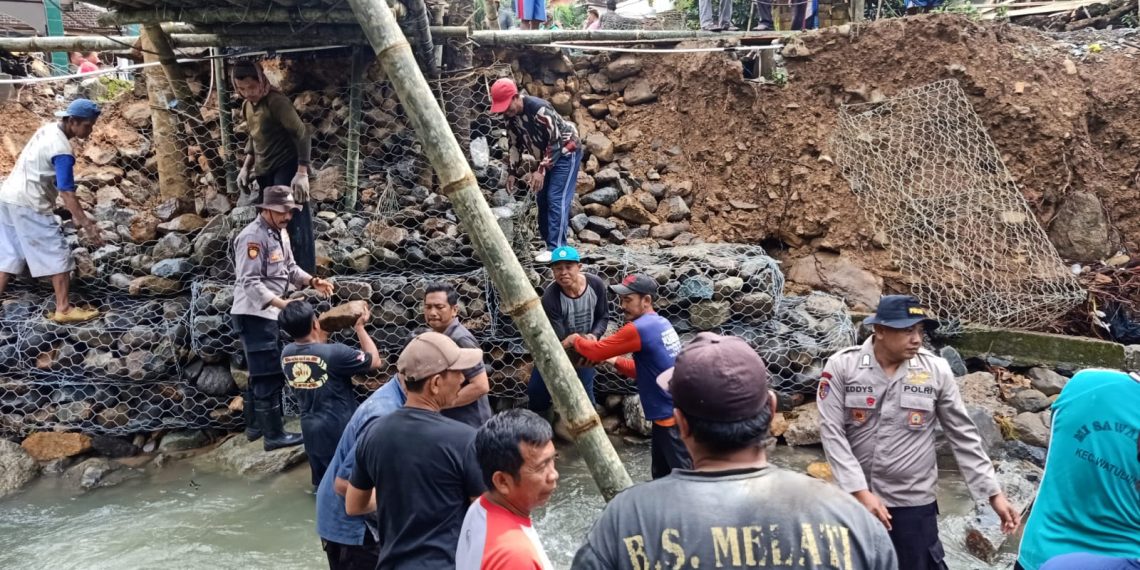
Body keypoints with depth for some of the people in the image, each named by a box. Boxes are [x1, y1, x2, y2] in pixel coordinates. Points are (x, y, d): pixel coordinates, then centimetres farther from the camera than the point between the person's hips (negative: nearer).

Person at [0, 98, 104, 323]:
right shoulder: (62, 150, -20)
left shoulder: (49, 129, 8)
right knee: (58, 255, 0)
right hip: (29, 205, -9)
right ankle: (63, 309, 6)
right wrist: (87, 225, -20)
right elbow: (67, 192, -22)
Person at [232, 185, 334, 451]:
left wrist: (312, 281, -2)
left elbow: (289, 268, 15)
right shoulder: (253, 237, -20)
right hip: (254, 315, -10)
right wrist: (282, 303, -33)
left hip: (269, 314, 10)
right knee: (269, 375, -4)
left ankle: (255, 425, 32)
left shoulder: (280, 233, 10)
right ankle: (274, 435, 4)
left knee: (261, 372, 19)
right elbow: (250, 283, -26)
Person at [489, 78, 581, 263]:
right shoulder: (511, 116, -5)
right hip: (547, 156, 9)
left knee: (557, 199, -15)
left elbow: (556, 141, -27)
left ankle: (557, 249, -16)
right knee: (543, 199, 7)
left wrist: (541, 170, -28)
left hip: (566, 151, -8)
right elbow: (516, 145, 9)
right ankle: (550, 245, 14)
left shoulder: (539, 109, -30)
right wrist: (512, 172, 5)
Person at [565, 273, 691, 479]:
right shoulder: (660, 323, 10)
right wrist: (615, 360, 8)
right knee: (661, 473, 21)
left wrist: (576, 339, 6)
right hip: (670, 413, 10)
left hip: (672, 416, -10)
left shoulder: (639, 329, -20)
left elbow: (597, 352, -12)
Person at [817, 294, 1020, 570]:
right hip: (854, 498, 0)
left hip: (913, 503, 0)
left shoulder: (936, 371, -6)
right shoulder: (842, 366, -10)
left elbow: (963, 436, 1)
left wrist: (994, 493, -1)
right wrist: (861, 492, -17)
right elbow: (832, 432, -12)